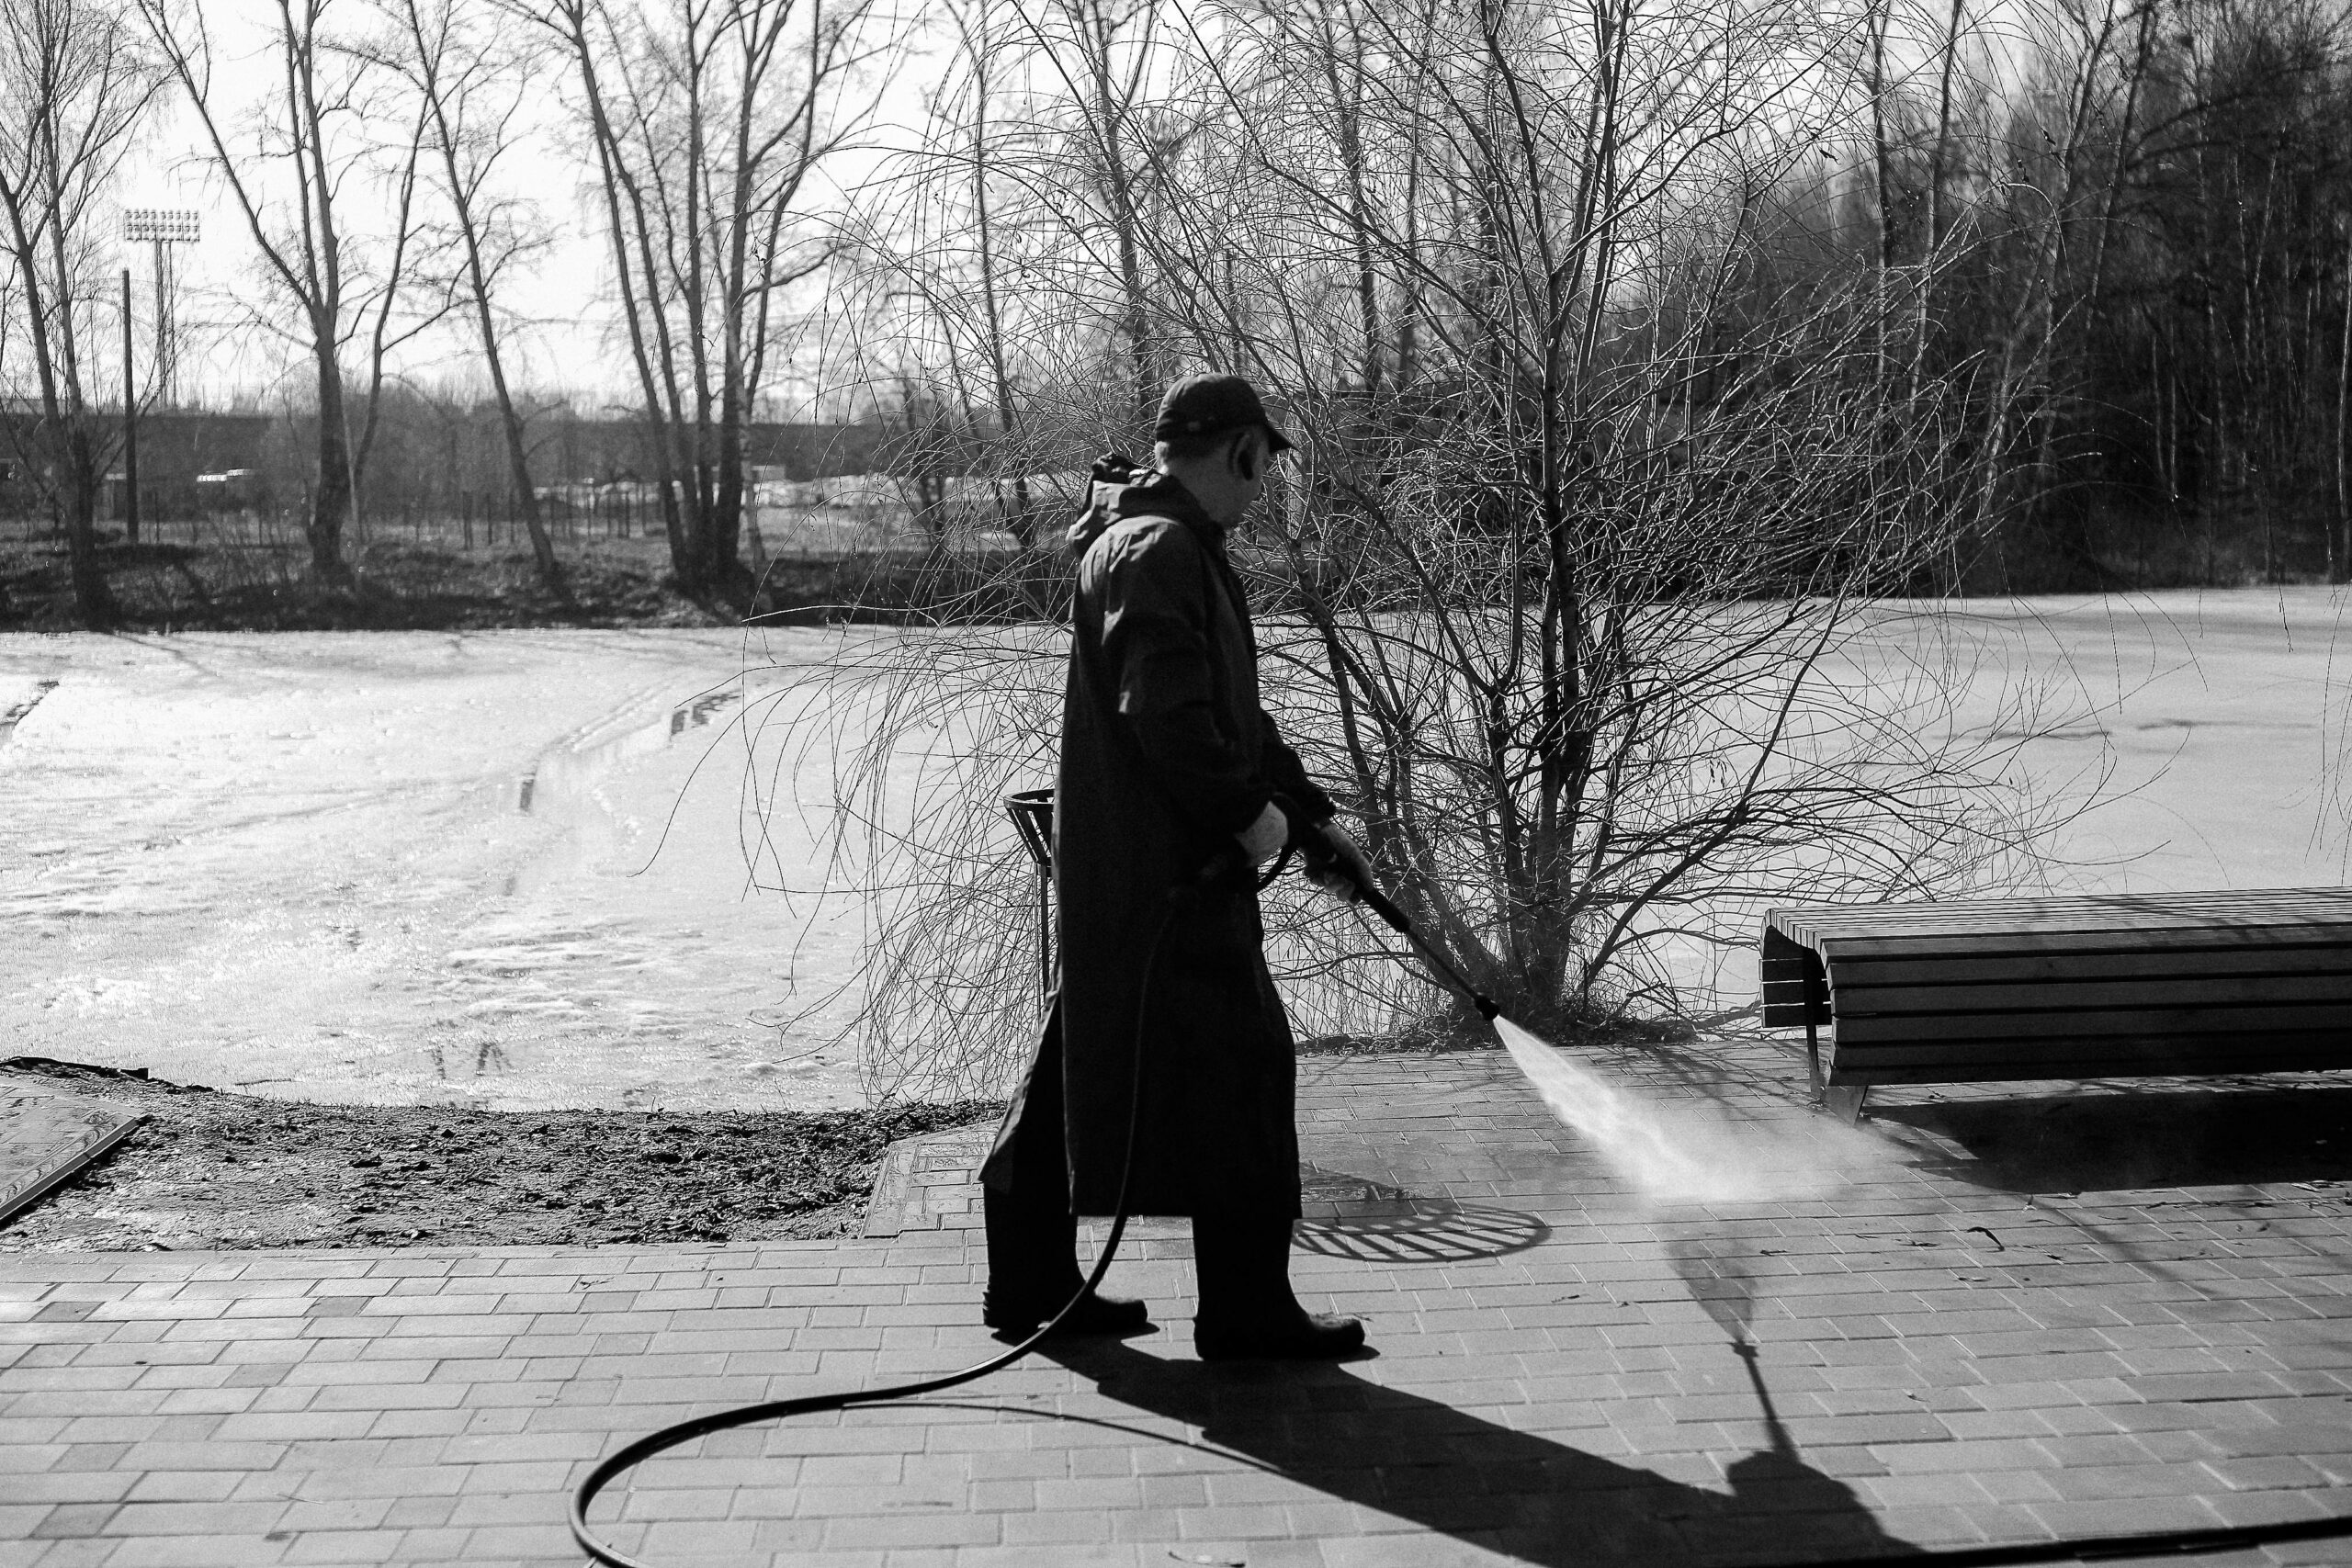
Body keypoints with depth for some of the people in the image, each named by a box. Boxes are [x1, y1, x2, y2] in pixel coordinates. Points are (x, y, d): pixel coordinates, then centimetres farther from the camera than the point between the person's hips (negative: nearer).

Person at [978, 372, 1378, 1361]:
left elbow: (1231, 711, 24)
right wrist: (1249, 810, -15)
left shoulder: (1176, 547, 20)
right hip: (1164, 868, -11)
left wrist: (1312, 815, 22)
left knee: (1089, 1064, 15)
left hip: (1108, 866, 11)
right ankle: (1246, 1309, 5)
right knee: (1238, 1062, -4)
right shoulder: (1160, 549, -15)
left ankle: (1031, 1280, 24)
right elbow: (1165, 712, -26)